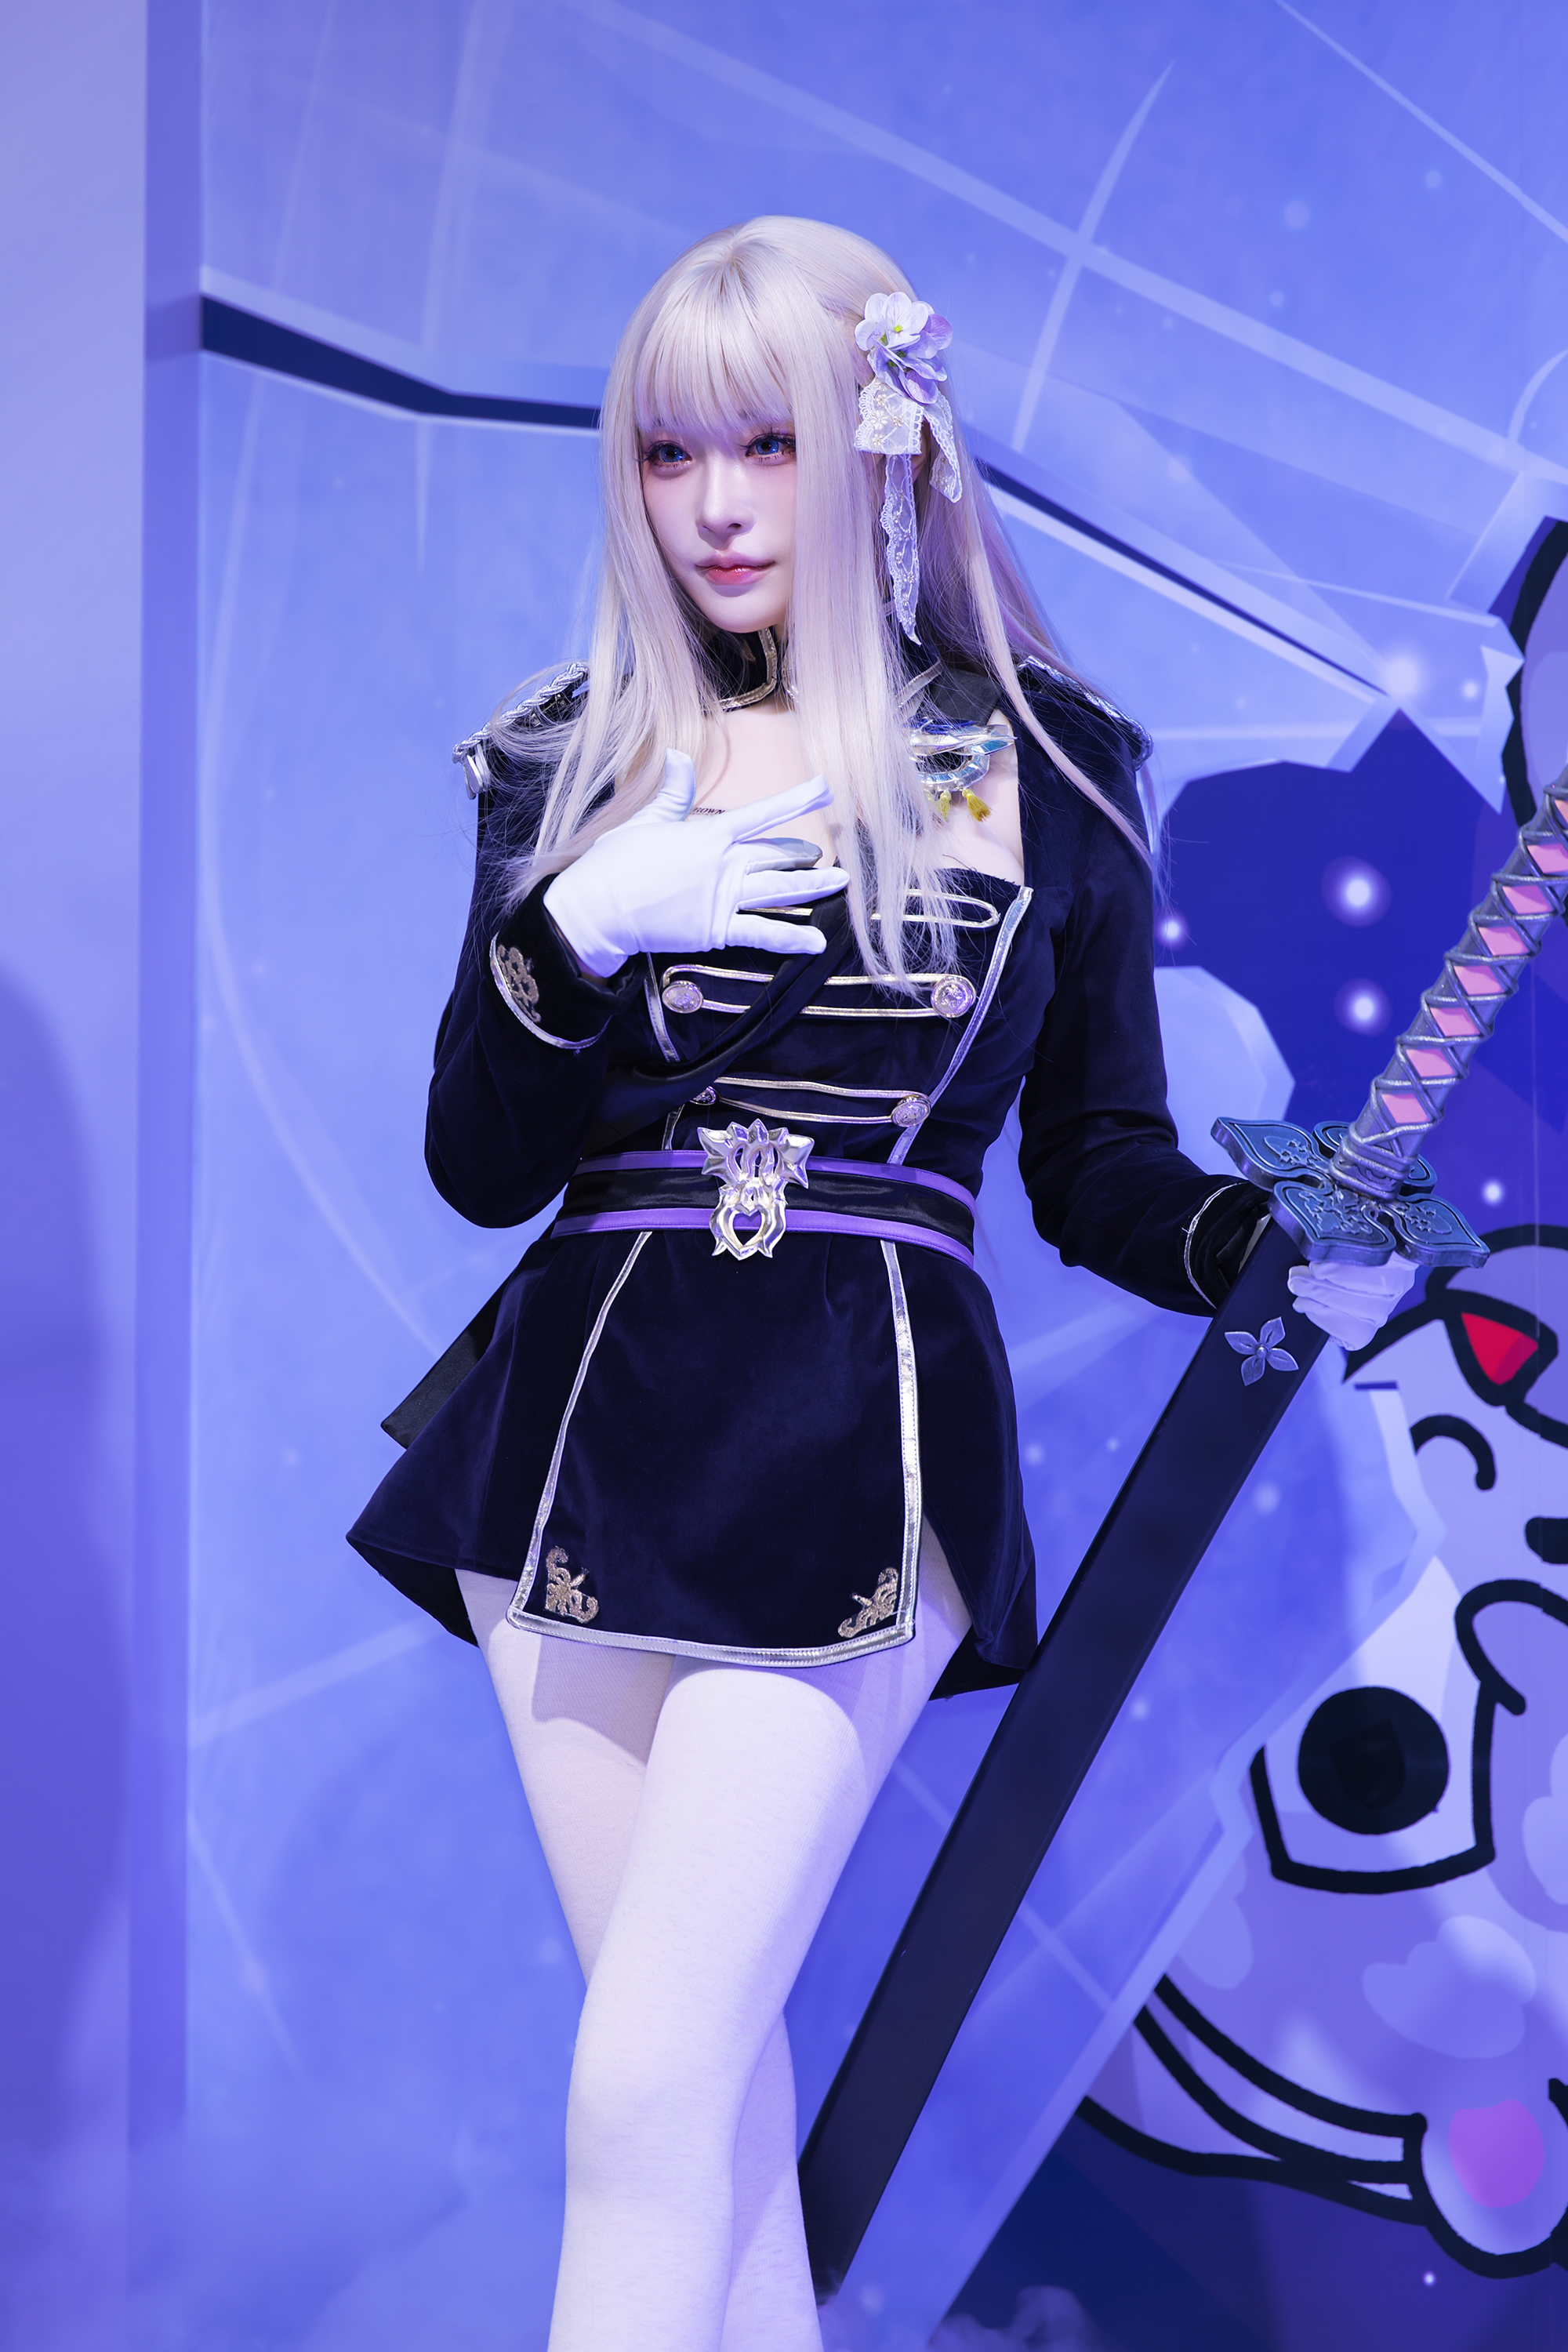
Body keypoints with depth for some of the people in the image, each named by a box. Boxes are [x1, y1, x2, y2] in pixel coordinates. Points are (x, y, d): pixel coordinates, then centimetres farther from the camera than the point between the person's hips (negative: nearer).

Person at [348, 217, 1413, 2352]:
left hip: (857, 1462, -3)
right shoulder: (568, 764, 9)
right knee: (711, 2061, 6)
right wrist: (570, 931, -12)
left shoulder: (1042, 767, 5)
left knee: (648, 2083, -10)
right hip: (583, 1430, 3)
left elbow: (1097, 1169, 10)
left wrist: (1269, 1247, -10)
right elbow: (478, 1169, 4)